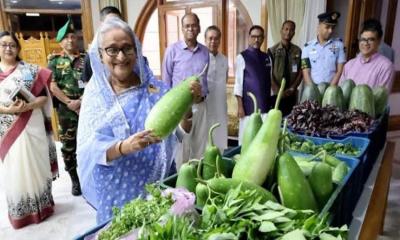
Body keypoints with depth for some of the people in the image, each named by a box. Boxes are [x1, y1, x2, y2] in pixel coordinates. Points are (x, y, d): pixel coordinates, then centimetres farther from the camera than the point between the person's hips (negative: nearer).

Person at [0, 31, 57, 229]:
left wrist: (27, 106, -20)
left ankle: (41, 205, 24)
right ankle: (20, 211, 24)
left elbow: (44, 96, -3)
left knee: (35, 166, 7)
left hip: (31, 127, -1)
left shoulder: (30, 70, 1)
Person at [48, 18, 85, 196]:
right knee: (68, 146, 6)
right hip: (66, 110, 0)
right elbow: (52, 86, -4)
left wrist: (82, 101, -12)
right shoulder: (54, 61, 5)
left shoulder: (86, 59, 7)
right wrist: (69, 102, -14)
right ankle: (75, 180, 20)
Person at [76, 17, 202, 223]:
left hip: (158, 186, 1)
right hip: (116, 192, 0)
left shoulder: (155, 89, -5)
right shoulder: (95, 95, -5)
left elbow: (181, 132, -10)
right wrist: (123, 147, -31)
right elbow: (87, 150, -13)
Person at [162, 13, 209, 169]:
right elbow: (166, 80, 0)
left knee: (200, 143, 11)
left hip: (200, 104, 4)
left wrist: (204, 94, 12)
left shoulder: (205, 51, 7)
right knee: (180, 143, 3)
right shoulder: (173, 50, -3)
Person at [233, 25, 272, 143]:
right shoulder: (242, 57, -3)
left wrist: (272, 102, 12)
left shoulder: (267, 58, 10)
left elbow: (270, 81, 13)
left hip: (265, 105, 4)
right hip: (249, 105, -4)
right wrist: (240, 106, -10)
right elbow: (238, 83, -6)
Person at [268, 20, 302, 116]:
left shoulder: (297, 51, 7)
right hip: (276, 93, -2)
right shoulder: (272, 50, -1)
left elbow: (300, 72, 6)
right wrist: (277, 90, -14)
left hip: (291, 93, 3)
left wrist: (292, 88, -6)